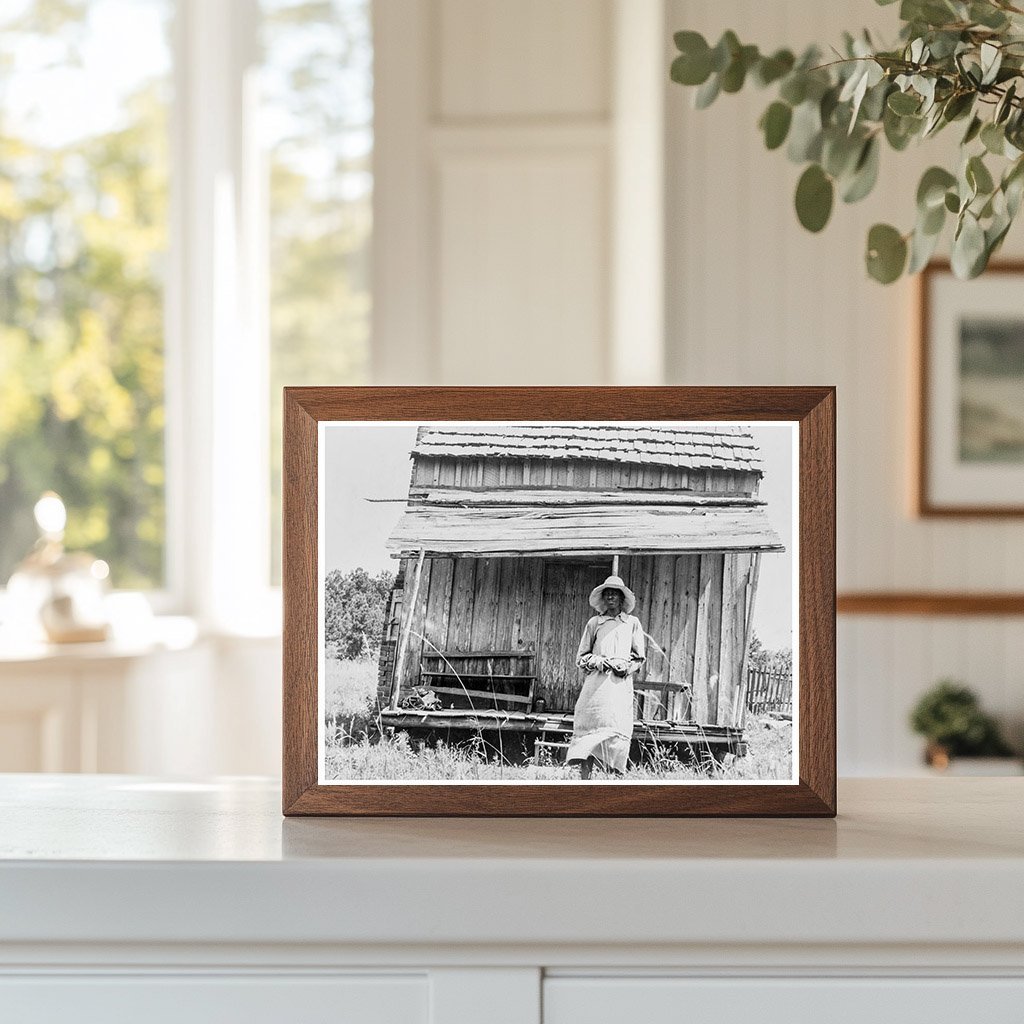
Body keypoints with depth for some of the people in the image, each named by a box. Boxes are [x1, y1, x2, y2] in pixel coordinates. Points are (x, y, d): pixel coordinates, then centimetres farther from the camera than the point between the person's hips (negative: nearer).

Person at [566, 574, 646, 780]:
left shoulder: (632, 623, 17)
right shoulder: (594, 623, 17)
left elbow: (640, 657, 16)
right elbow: (581, 657, 17)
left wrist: (626, 668, -4)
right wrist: (597, 661, -4)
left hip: (621, 684, 0)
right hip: (596, 682, 0)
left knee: (618, 730, -13)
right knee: (591, 726, -12)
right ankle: (585, 778, -16)